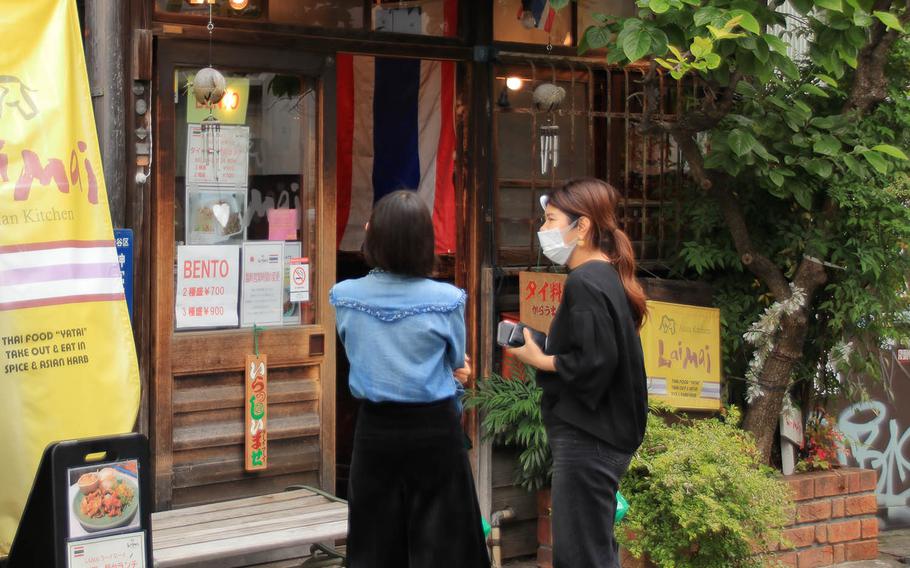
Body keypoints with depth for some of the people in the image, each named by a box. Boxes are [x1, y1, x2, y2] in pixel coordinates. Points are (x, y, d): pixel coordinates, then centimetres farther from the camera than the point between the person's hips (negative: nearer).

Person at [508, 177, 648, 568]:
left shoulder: (584, 283, -16)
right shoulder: (610, 279, 13)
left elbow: (593, 363, -23)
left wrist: (539, 360, -10)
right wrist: (546, 346, 4)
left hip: (586, 440, -10)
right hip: (608, 434, 10)